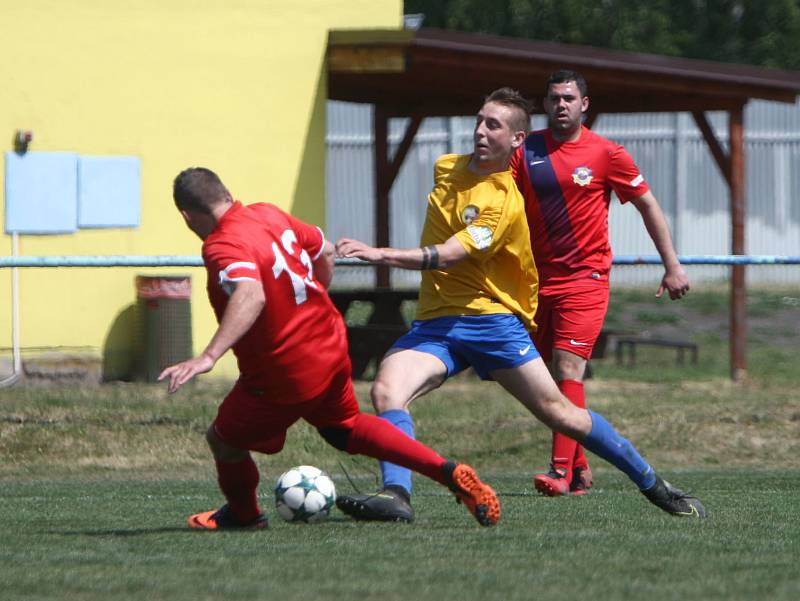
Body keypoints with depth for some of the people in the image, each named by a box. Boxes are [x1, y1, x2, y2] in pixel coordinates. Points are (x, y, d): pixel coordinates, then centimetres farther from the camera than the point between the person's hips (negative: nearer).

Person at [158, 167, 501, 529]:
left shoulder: (222, 247, -24)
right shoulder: (268, 214, 1)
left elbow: (250, 295, -44)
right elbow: (325, 252, 16)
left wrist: (208, 357, -51)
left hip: (286, 375, -8)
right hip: (332, 347, 8)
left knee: (223, 441, 13)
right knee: (346, 428, 30)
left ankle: (243, 515, 36)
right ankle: (450, 474, 24)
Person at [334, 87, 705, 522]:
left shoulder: (505, 203, -15)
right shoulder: (446, 168, 8)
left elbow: (445, 256, -27)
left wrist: (382, 255, -36)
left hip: (491, 318, -5)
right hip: (434, 323, 5)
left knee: (558, 412, -3)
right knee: (386, 390, -23)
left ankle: (653, 485, 12)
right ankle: (396, 495, -34)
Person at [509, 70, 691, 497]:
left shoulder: (605, 153, -1)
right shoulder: (525, 151, 4)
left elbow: (648, 205, 7)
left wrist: (672, 265, 5)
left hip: (585, 277, -4)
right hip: (537, 281, 4)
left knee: (567, 369, -16)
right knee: (547, 376, 5)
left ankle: (562, 471, -22)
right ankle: (579, 467, 16)